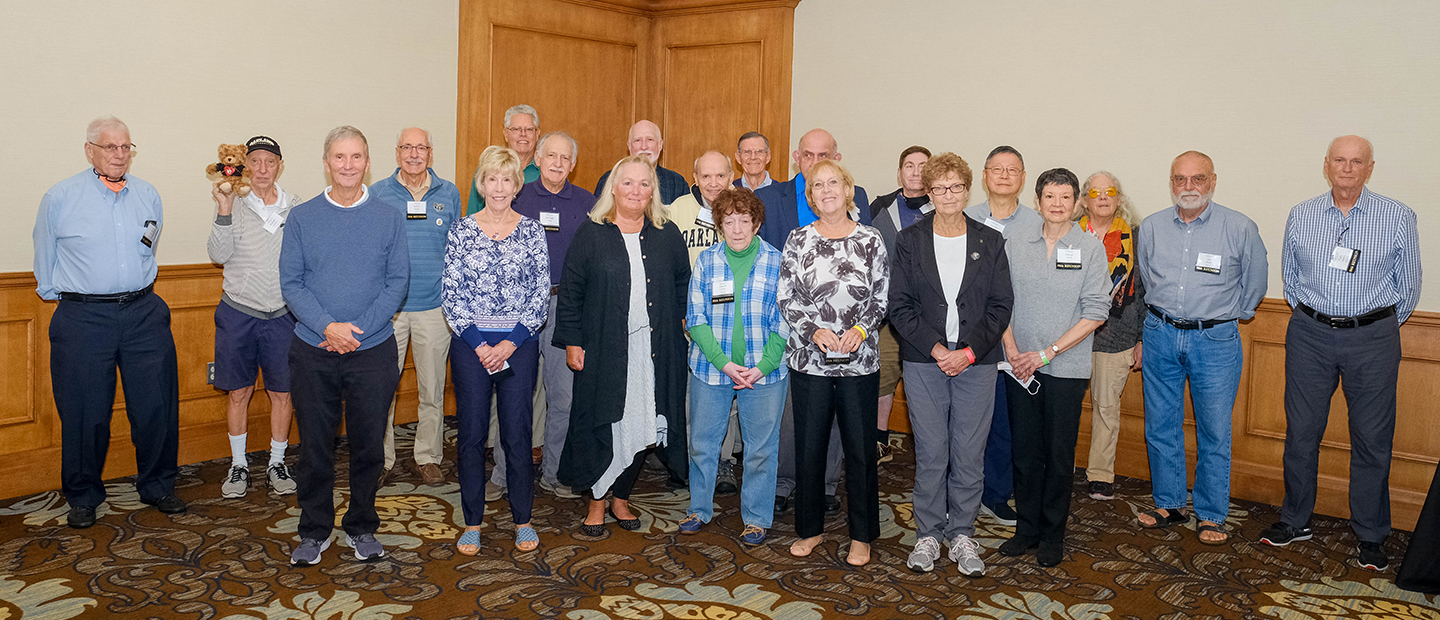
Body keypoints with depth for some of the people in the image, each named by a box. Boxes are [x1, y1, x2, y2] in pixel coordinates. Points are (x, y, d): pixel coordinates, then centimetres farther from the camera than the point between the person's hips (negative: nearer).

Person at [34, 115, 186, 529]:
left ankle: (157, 487, 21)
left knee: (157, 406, 4)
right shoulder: (60, 198, -1)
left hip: (143, 313, 3)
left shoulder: (148, 196, 8)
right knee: (84, 412, 4)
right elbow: (45, 258, 9)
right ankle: (83, 497, 20)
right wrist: (55, 294, 13)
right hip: (83, 319, -2)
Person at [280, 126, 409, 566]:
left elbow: (397, 282, -1)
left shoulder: (389, 218, 3)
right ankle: (314, 531, 23)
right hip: (313, 352, 0)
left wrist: (358, 329, -12)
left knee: (368, 444, 8)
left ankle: (362, 527, 25)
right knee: (314, 444, 7)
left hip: (373, 351, 0)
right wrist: (327, 326, -16)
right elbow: (290, 283, -1)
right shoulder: (302, 218, 3)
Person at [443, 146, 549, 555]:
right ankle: (472, 522, 18)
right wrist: (479, 344, -9)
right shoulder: (462, 231, 2)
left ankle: (522, 519, 19)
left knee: (517, 433, 4)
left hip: (519, 346, 0)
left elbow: (541, 294, 0)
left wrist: (511, 342, -8)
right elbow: (451, 294, -1)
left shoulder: (532, 231, 3)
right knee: (471, 433, 5)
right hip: (470, 346, 0)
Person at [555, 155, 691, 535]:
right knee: (601, 425, 1)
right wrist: (572, 342, -4)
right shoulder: (591, 234, 0)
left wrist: (680, 322, 6)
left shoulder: (668, 235, 8)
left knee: (642, 424, 7)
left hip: (653, 350, 3)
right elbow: (571, 291, 0)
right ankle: (596, 504, 17)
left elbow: (682, 283, 17)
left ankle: (621, 498, 25)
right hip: (603, 349, -2)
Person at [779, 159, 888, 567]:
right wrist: (815, 330, -13)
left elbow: (882, 299, 3)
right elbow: (786, 299, 2)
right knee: (809, 446, 8)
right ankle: (810, 528, 25)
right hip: (809, 360, 1)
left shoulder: (870, 241, 2)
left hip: (859, 361, 0)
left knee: (860, 448, 5)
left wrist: (861, 329, -14)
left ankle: (862, 535, 20)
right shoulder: (798, 240, 3)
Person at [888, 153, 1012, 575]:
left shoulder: (990, 242, 5)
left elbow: (1001, 306, 2)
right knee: (930, 453, 4)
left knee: (970, 454, 4)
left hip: (976, 362, 1)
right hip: (924, 361, -1)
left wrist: (969, 351, -10)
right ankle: (928, 534, 17)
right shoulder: (910, 240, 3)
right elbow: (900, 305, -1)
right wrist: (935, 349, -12)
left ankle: (962, 534, 19)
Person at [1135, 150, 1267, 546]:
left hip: (1215, 340, -3)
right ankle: (1169, 504, 24)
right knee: (1160, 426, 9)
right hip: (1160, 336, 3)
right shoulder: (1151, 228, 5)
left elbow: (1254, 284, 9)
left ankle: (1211, 515, 14)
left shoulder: (1240, 229, -4)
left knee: (1214, 431, 1)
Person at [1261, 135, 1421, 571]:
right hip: (1310, 335, 2)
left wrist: (1382, 325, 13)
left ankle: (1371, 536, 16)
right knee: (1301, 431, 6)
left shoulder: (1397, 217, -1)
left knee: (1372, 438, 3)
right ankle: (1295, 521, 21)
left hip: (1373, 338, -2)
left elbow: (1408, 283, 7)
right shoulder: (1301, 216, 5)